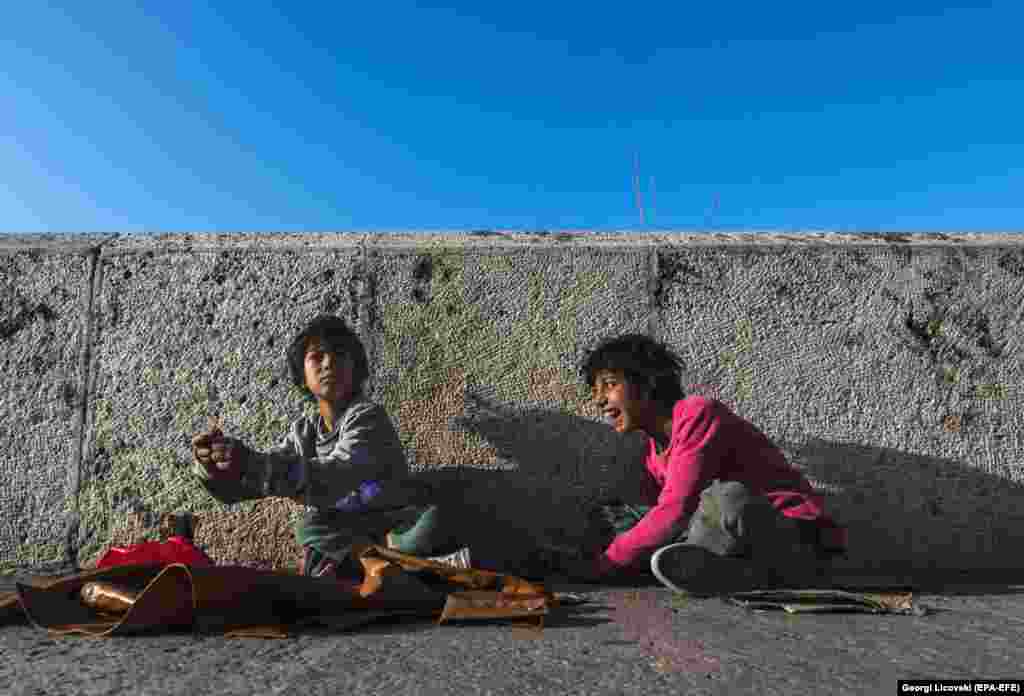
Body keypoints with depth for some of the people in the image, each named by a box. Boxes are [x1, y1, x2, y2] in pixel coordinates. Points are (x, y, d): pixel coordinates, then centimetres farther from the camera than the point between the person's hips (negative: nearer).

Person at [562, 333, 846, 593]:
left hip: (796, 533, -9)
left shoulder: (698, 414, -16)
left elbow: (674, 512, -24)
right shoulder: (654, 453, 11)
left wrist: (602, 565, -19)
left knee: (726, 497, -41)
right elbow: (661, 522, 11)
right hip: (747, 540, 9)